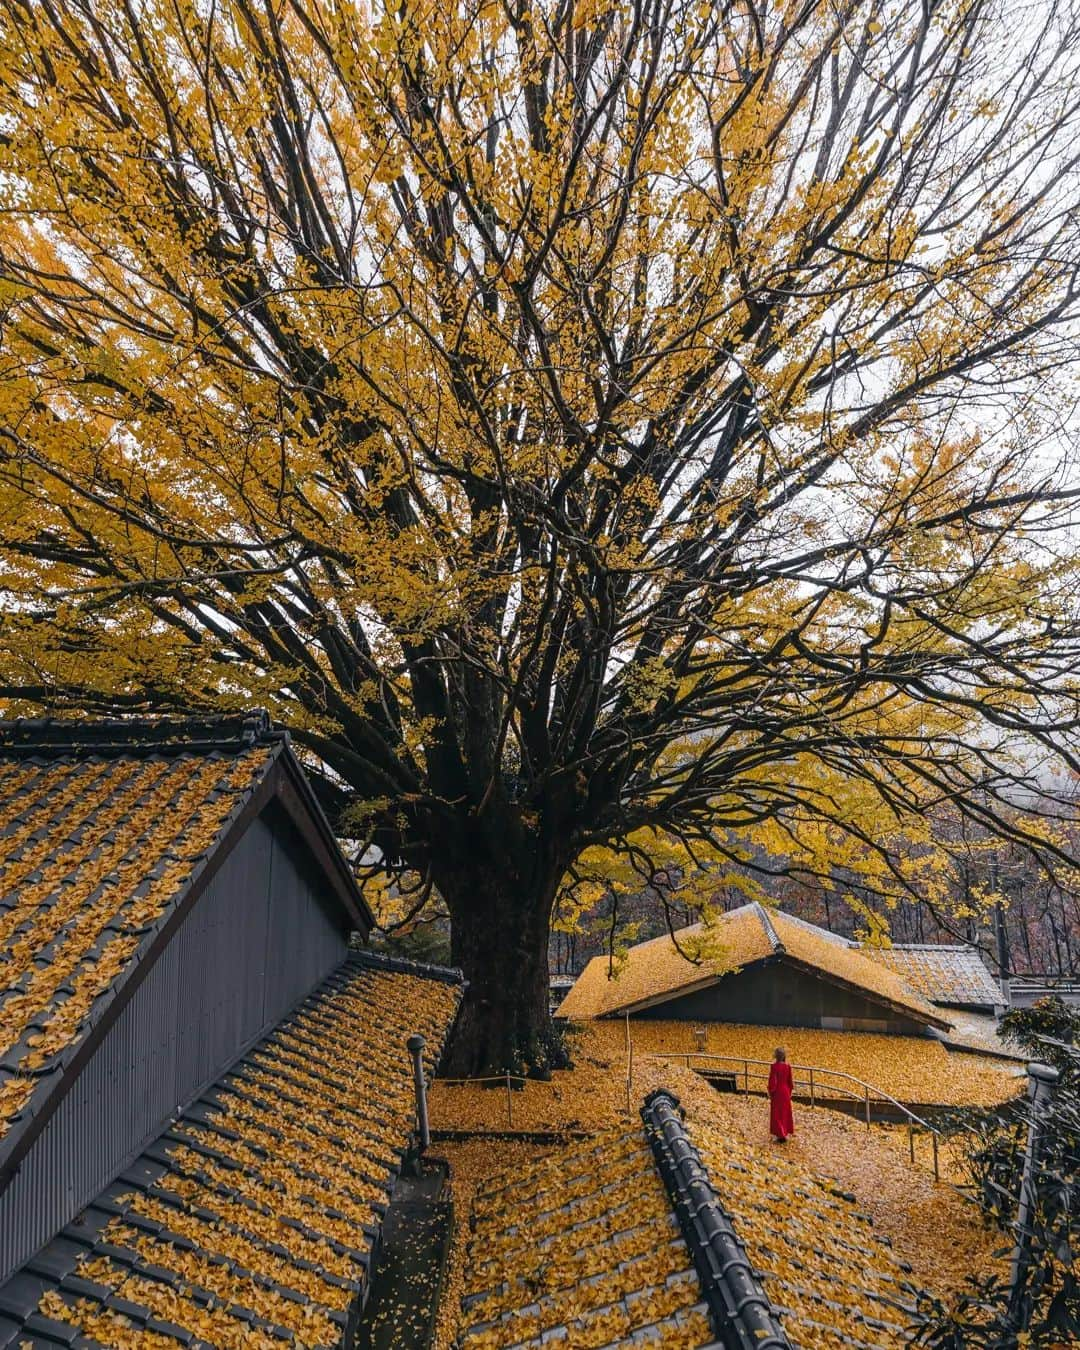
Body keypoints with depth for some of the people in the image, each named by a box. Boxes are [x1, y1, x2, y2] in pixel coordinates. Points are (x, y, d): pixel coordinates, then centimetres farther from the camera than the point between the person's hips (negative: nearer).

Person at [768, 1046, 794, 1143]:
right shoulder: (788, 1066, -6)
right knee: (785, 1112, 18)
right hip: (786, 1091, 5)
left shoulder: (774, 1066, -21)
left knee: (777, 1114, 8)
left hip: (777, 1092, -5)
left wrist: (770, 1092, -5)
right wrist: (789, 1092, 14)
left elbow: (772, 1081, -18)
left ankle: (780, 1135, 10)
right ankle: (785, 1133, 26)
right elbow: (790, 1081, 1)